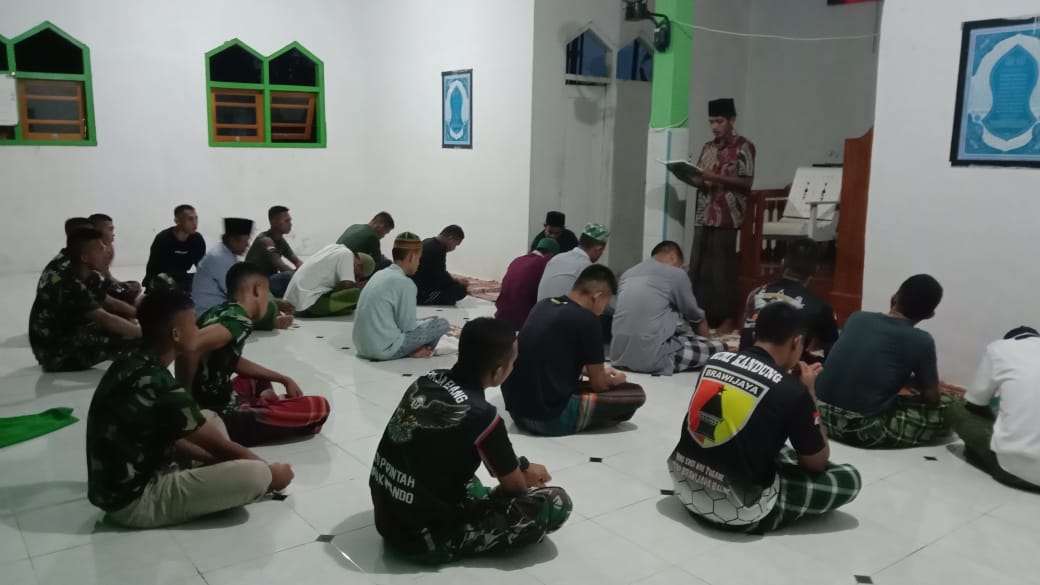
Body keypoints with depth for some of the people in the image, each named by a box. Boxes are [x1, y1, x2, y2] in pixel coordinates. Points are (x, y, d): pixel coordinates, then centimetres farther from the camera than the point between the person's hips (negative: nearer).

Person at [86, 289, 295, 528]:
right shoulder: (159, 386, -24)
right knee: (256, 474, -21)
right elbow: (221, 446, -12)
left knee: (210, 419, 19)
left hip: (115, 487, 10)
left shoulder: (130, 364, 3)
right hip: (135, 502, -10)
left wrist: (216, 460, 7)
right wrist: (270, 471, 4)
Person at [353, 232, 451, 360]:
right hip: (384, 350, -8)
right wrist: (425, 323, 10)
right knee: (441, 324, 1)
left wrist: (422, 322, 17)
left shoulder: (380, 275, 9)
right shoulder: (405, 283, -16)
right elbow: (407, 326, -10)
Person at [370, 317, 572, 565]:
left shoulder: (427, 380, -1)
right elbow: (515, 488, -4)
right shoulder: (480, 415, -23)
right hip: (427, 539, -8)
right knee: (556, 503, -10)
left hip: (387, 519, 8)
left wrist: (522, 466, 20)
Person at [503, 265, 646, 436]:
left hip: (517, 410, 8)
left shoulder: (543, 306, 9)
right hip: (551, 417, -8)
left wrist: (601, 372, 30)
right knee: (636, 394, 1)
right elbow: (598, 384, -2)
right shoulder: (587, 321, -12)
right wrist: (615, 380, 21)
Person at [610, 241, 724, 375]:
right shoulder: (676, 274, 1)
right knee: (718, 348, 8)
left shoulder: (628, 273, 18)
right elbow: (695, 317, 14)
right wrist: (706, 341, 36)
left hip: (619, 356, 6)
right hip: (652, 358, -6)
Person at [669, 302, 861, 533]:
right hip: (738, 512, -8)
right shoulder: (791, 390, -15)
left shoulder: (715, 361, 2)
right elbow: (817, 463, 2)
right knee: (849, 478, 7)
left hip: (685, 488, 8)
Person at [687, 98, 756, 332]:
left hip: (726, 218, -6)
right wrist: (691, 177, -4)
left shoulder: (743, 147, -2)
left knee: (722, 268, -6)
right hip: (703, 216, 6)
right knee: (698, 268, 4)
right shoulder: (708, 147, 18)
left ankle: (727, 319, 2)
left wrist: (715, 177, -18)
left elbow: (746, 183, -9)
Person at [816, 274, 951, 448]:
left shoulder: (857, 318, 9)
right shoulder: (921, 341, -5)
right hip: (863, 429, -6)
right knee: (946, 408, 13)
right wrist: (915, 380, 27)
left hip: (822, 415, 6)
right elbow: (931, 397, 7)